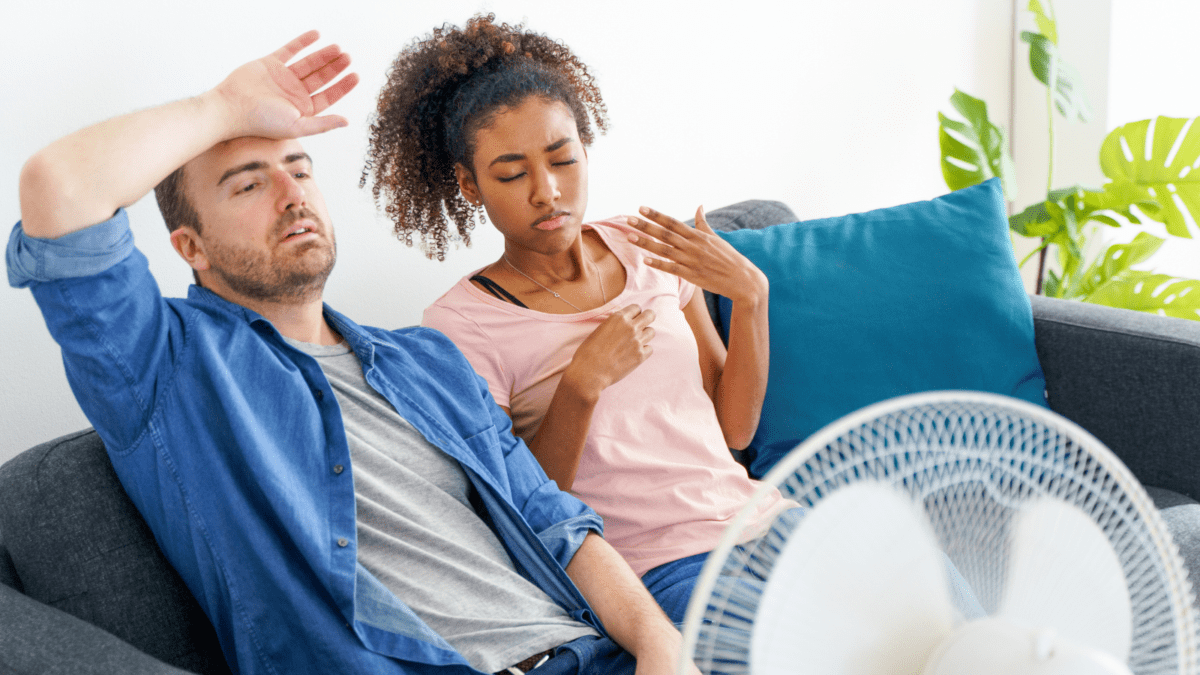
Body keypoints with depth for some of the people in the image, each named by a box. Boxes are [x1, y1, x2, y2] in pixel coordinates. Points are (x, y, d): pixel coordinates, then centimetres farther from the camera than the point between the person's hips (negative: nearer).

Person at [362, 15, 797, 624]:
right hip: (656, 569, -5)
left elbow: (735, 428, 11)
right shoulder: (461, 325, -6)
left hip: (758, 515, 6)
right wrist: (582, 384, -19)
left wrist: (750, 294, -4)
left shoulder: (648, 251, 8)